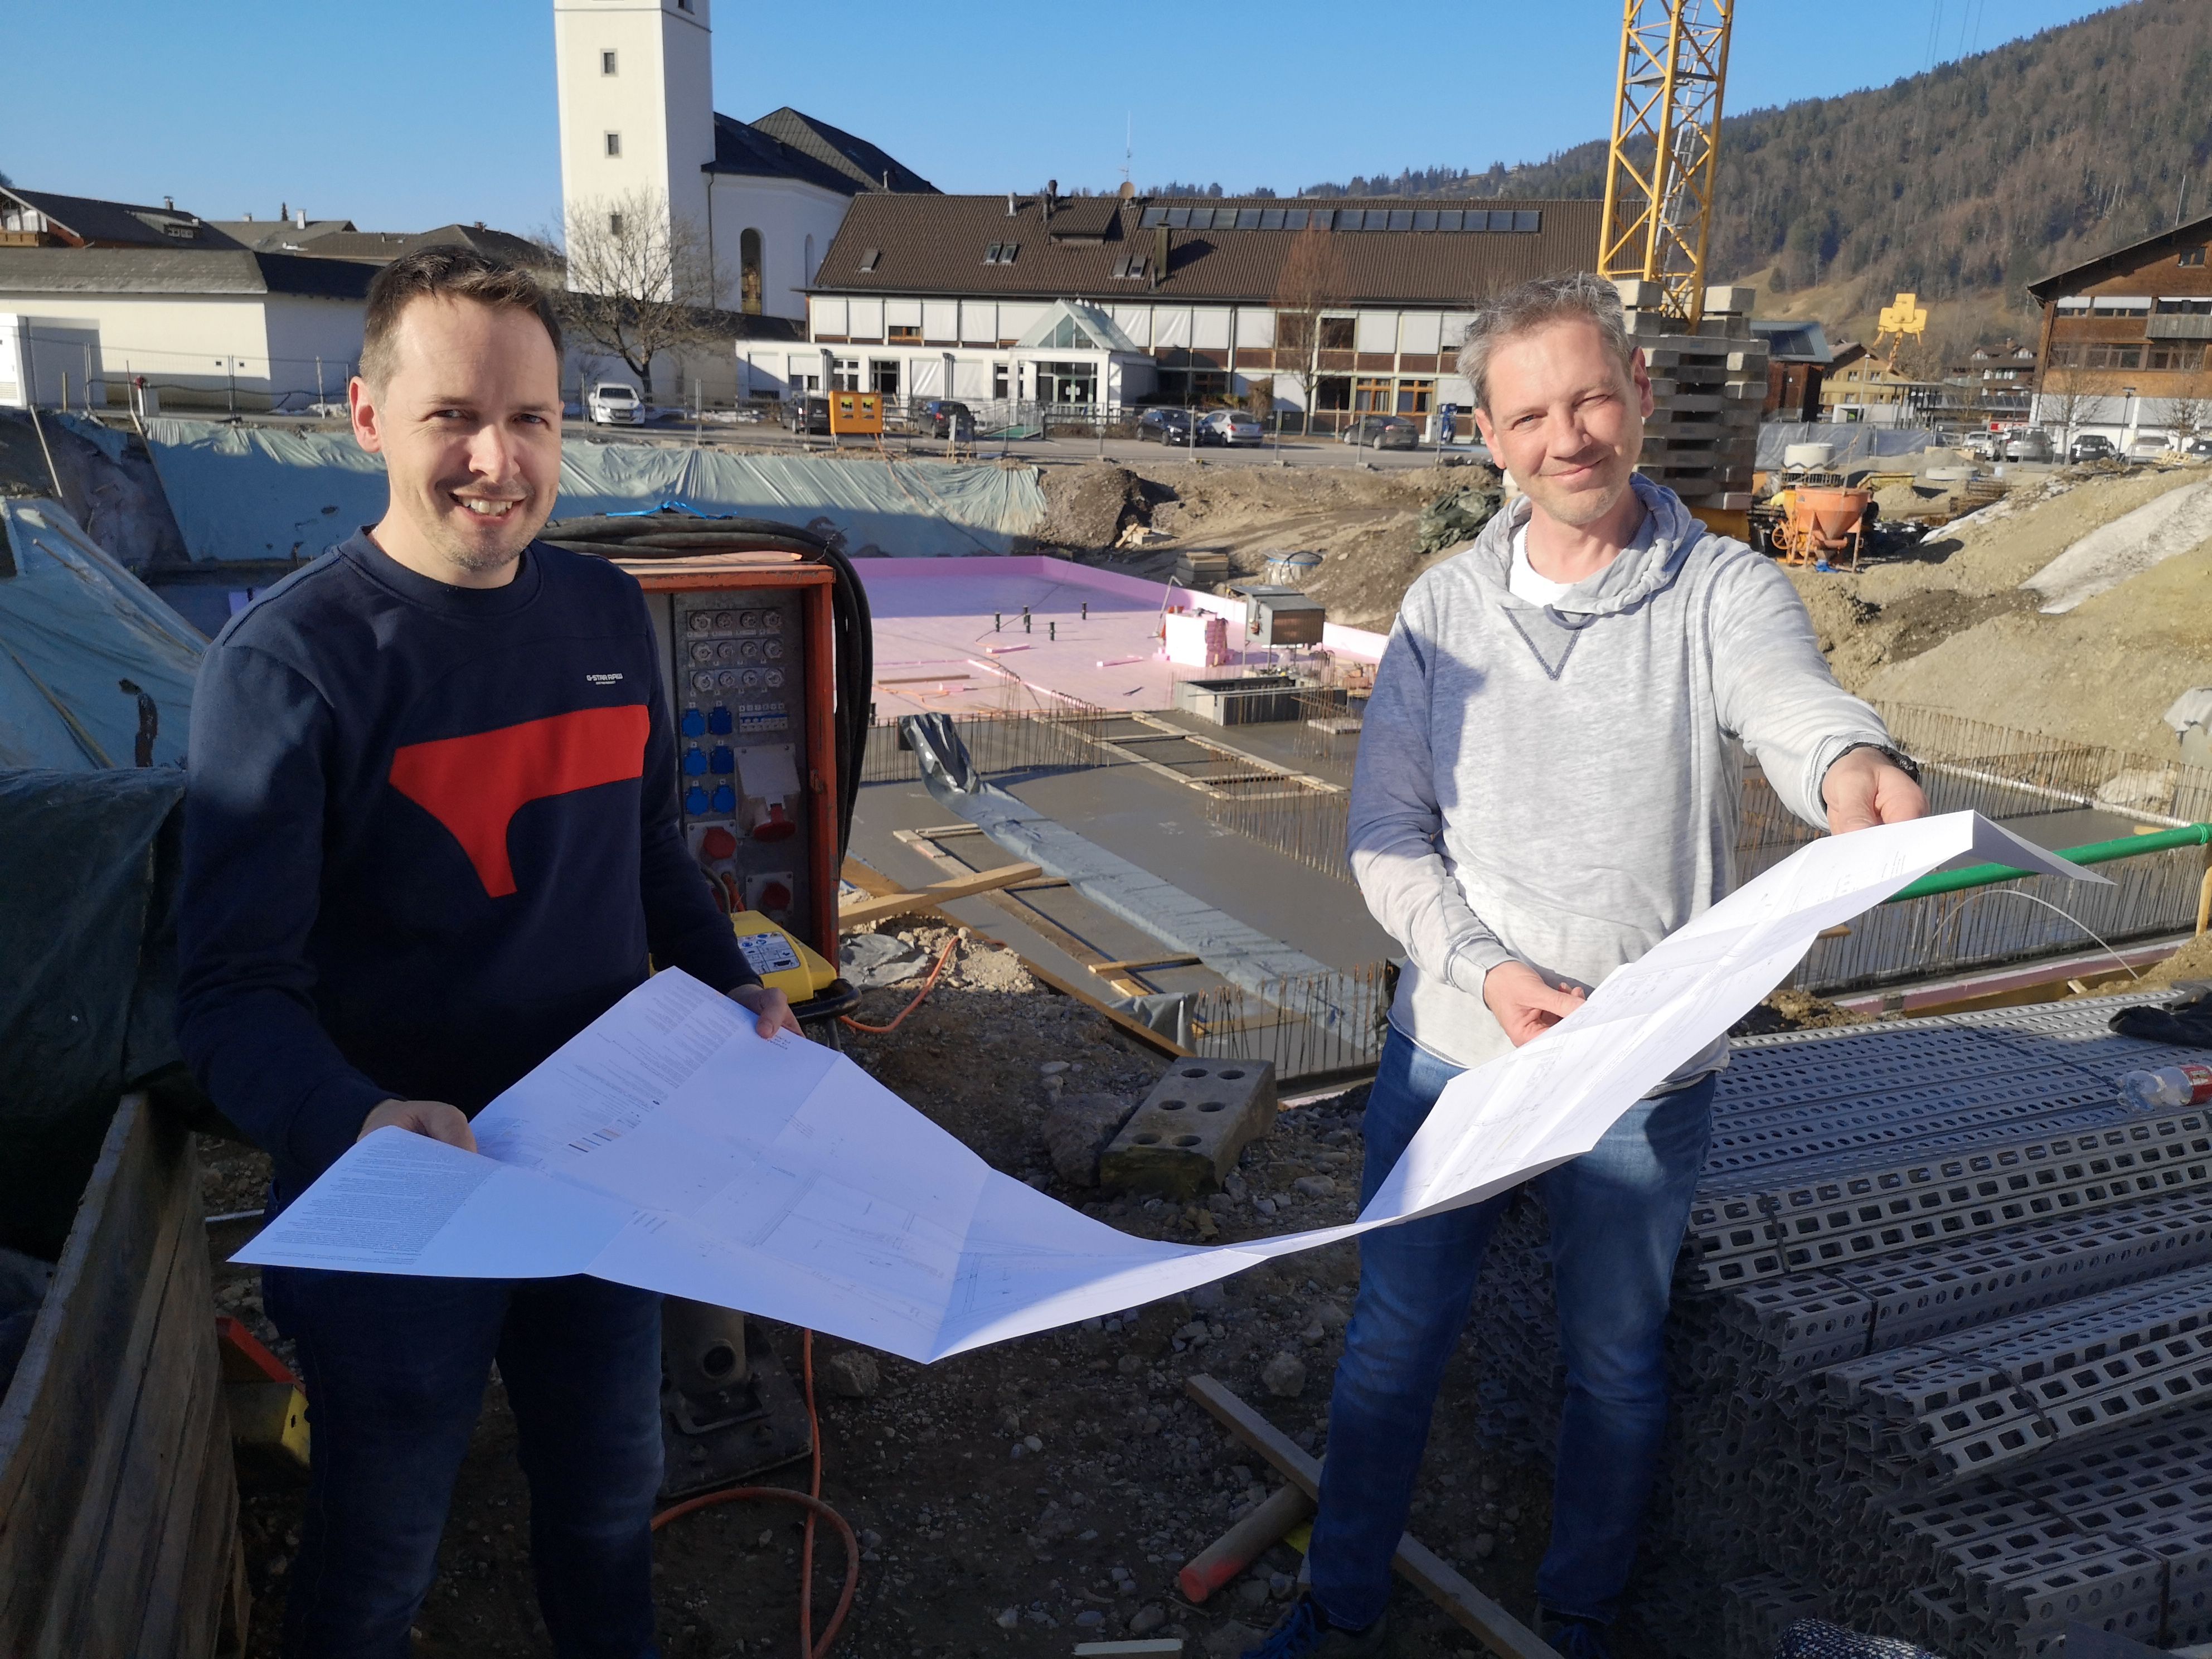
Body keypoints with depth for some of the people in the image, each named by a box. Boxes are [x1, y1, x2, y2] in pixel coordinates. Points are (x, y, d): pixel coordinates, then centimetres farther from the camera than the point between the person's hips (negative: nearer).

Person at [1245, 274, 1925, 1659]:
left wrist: (1852, 765, -54)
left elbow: (1791, 699, -31)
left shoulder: (1723, 593, -8)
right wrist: (1481, 967, -17)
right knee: (1394, 1339, 14)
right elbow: (1387, 830, -1)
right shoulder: (1446, 607, -1)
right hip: (1450, 1052, 2)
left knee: (1615, 1362, 16)